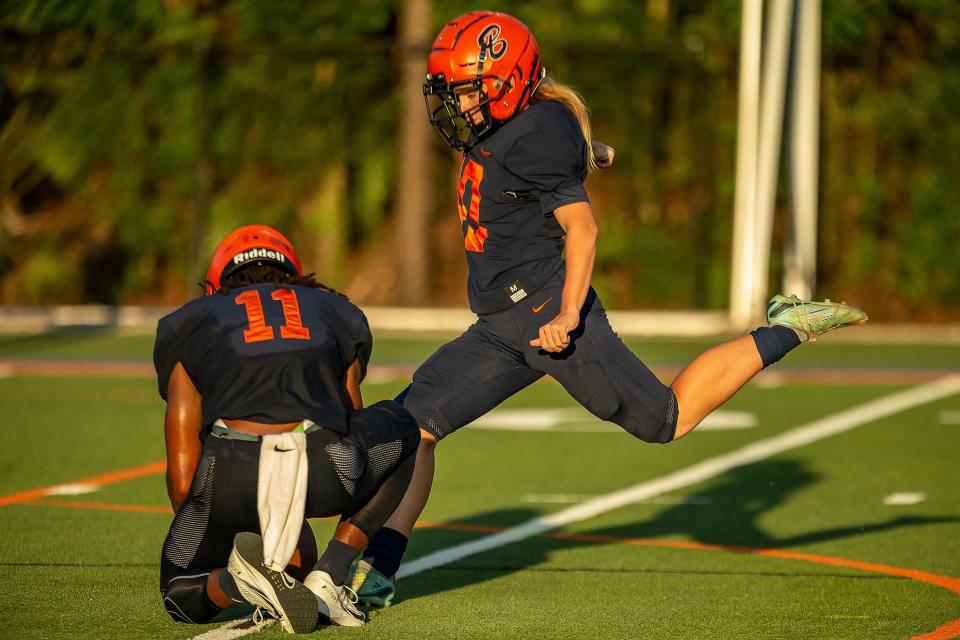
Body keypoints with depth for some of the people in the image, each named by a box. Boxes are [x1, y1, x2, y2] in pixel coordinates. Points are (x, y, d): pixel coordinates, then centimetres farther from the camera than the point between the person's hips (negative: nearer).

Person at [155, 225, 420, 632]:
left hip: (230, 476, 0)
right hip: (325, 472, 0)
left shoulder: (188, 324, 25)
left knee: (183, 598, 28)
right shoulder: (336, 313, 31)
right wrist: (300, 542, 47)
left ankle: (237, 581, -8)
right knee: (401, 430, 36)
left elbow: (183, 477, 18)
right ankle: (328, 578, 18)